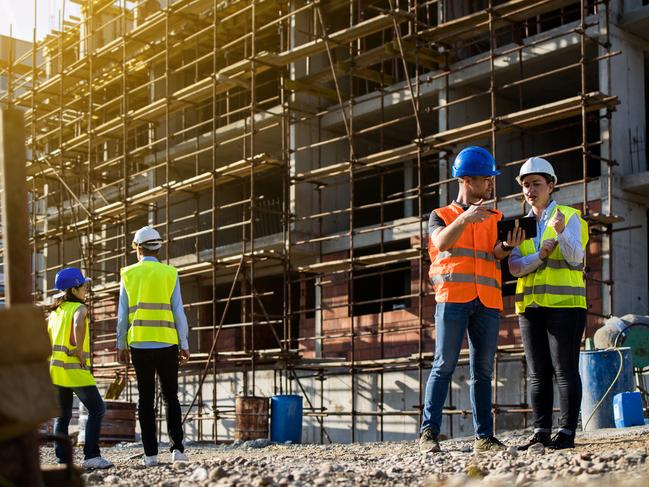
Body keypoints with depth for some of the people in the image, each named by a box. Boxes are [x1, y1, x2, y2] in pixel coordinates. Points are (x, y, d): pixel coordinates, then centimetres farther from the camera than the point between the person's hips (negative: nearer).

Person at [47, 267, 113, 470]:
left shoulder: (55, 311, 16)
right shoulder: (79, 308, -7)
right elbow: (78, 325, -28)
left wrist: (49, 353, 14)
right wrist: (80, 352, -19)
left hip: (56, 368, 8)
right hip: (75, 369, -8)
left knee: (63, 415, 13)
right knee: (96, 409, -3)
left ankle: (62, 459, 10)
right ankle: (91, 456, -10)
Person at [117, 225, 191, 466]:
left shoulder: (128, 274, 4)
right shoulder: (170, 273, 2)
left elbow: (123, 315, 4)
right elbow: (178, 313, 1)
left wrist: (121, 345, 12)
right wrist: (184, 345, 6)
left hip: (139, 345, 1)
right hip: (166, 344, 0)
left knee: (145, 399, 6)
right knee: (171, 397, 9)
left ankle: (150, 453, 4)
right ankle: (177, 448, -1)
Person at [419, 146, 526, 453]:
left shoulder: (495, 218, 19)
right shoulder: (440, 216, 12)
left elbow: (496, 253, 1)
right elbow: (442, 242, -10)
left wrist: (507, 246, -22)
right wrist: (464, 219, -26)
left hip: (487, 301, 3)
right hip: (453, 298, -3)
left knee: (483, 370, 3)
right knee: (444, 365, -7)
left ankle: (484, 436, 5)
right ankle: (429, 432, -5)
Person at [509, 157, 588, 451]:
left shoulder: (569, 217, 2)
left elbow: (576, 257, -14)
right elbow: (514, 268, 3)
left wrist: (561, 231, -31)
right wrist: (541, 256, -15)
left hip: (564, 304, -5)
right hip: (530, 305, 5)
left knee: (565, 370, -5)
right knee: (538, 374, 6)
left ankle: (567, 432, -2)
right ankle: (541, 432, 9)